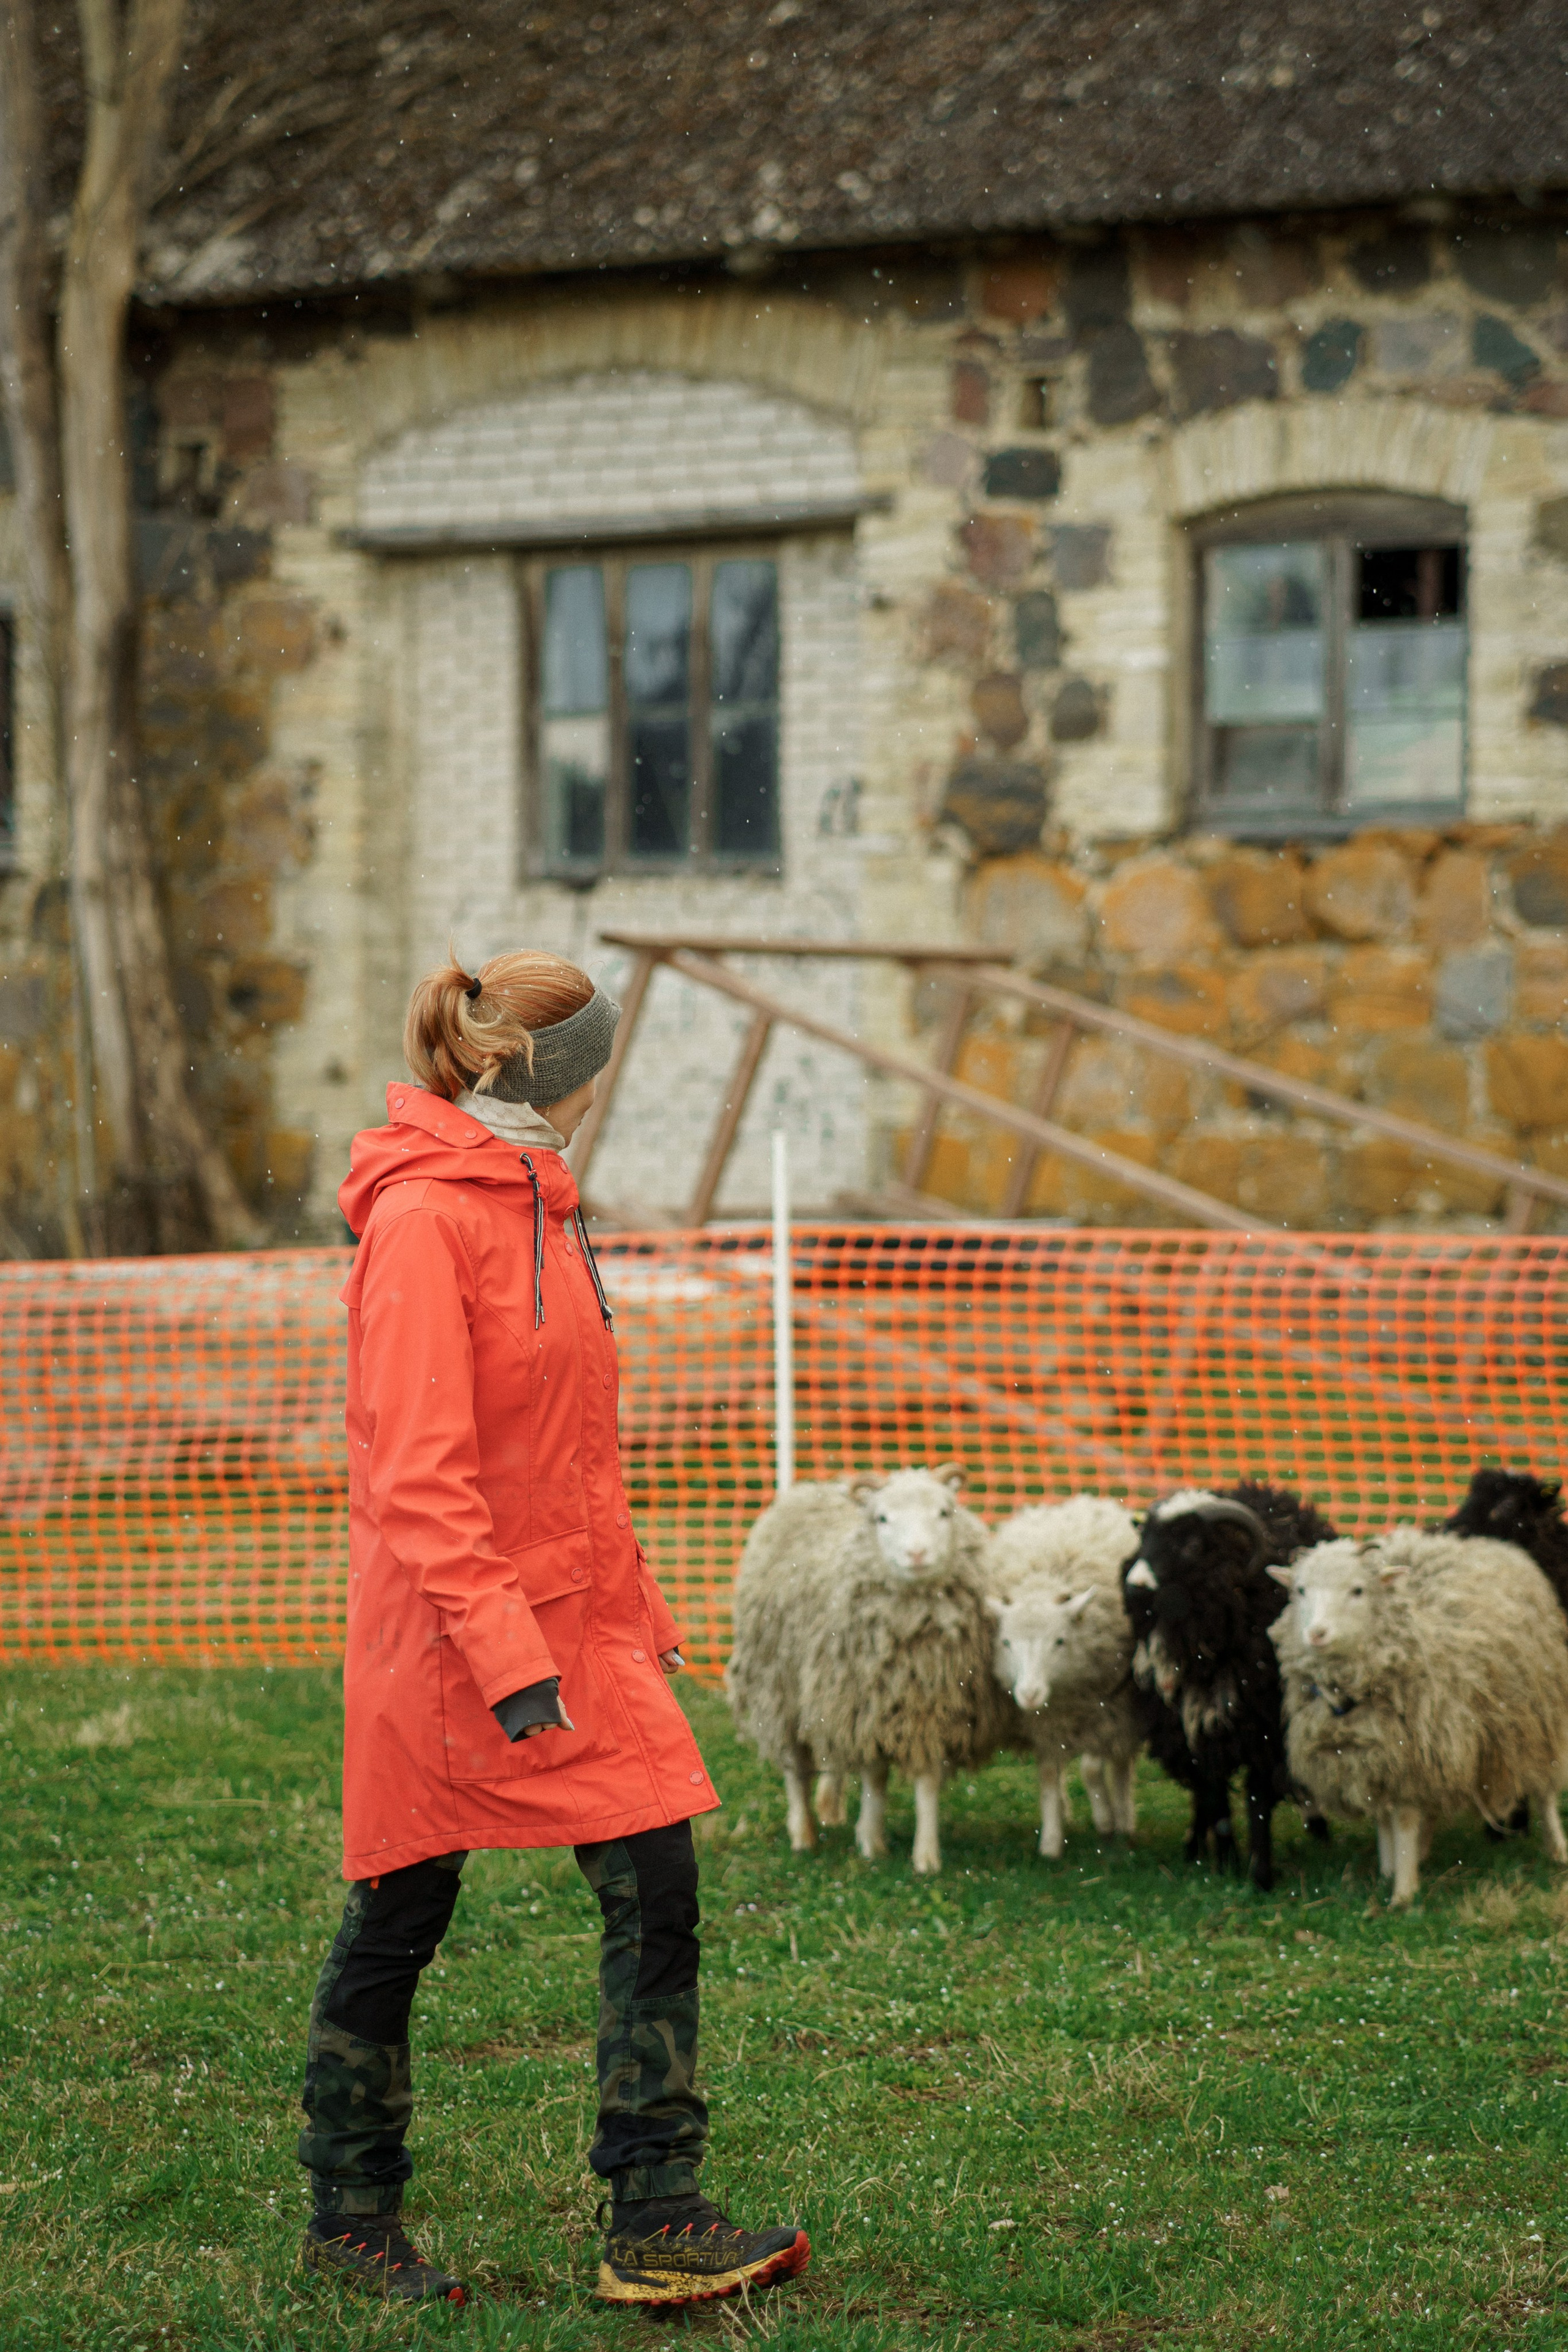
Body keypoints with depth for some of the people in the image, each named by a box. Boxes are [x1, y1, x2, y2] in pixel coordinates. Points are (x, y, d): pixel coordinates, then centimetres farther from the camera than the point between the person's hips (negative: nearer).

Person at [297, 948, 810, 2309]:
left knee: (658, 1895, 0)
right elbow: (418, 1472, -22)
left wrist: (634, 1606, 17)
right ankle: (351, 2214, 20)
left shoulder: (535, 1199, 13)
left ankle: (657, 2221, 5)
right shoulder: (420, 1218, -16)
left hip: (576, 1622, 8)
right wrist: (509, 1658, -26)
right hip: (446, 1633, -8)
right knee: (395, 1928, 4)